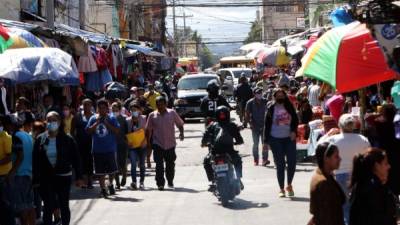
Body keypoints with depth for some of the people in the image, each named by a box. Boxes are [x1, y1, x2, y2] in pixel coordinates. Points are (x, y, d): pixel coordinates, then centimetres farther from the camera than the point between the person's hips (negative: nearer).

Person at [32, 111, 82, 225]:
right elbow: (35, 160, 1)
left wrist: (78, 177, -5)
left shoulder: (68, 139, -4)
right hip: (46, 178, 0)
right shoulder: (40, 139, 0)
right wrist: (35, 179, -2)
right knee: (48, 207, 0)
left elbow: (75, 159, -2)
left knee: (64, 206, 10)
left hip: (63, 177, 0)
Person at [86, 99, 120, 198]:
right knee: (100, 171, 4)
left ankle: (110, 184, 33)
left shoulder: (112, 119, -1)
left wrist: (106, 123, -16)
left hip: (110, 149, -1)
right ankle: (103, 189, 13)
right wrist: (97, 122, -11)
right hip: (98, 149, 1)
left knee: (112, 169, 7)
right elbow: (89, 131, -3)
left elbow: (117, 130, -10)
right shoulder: (93, 118, 4)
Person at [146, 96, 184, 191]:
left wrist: (181, 133, -7)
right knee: (159, 165, -7)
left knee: (170, 164, 10)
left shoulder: (172, 113, 1)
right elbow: (148, 130, 8)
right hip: (158, 144, -1)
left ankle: (170, 182, 28)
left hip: (170, 143, 1)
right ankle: (160, 184, -2)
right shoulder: (152, 115, 2)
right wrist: (148, 142, 3)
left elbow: (180, 124, 9)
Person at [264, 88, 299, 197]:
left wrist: (294, 131, -11)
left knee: (292, 162, -3)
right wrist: (266, 140, -3)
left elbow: (295, 120, 6)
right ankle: (282, 189, 9)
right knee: (280, 165, 1)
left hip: (289, 138, 1)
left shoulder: (289, 107, 5)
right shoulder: (271, 108, 0)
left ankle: (289, 185, 18)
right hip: (275, 139, -1)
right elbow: (267, 124, 1)